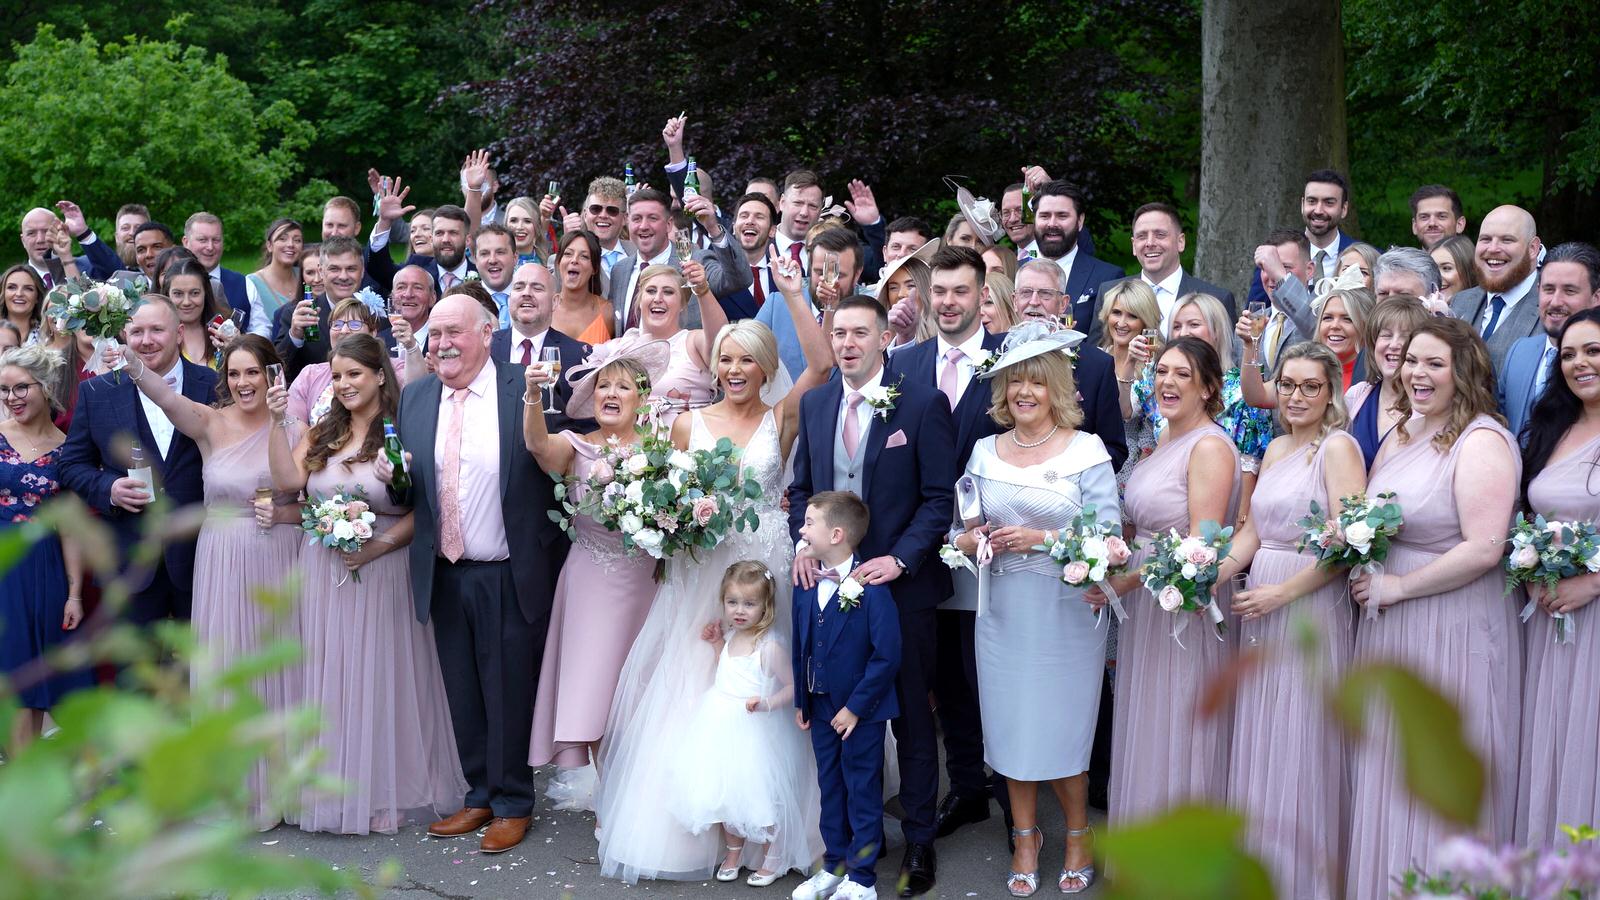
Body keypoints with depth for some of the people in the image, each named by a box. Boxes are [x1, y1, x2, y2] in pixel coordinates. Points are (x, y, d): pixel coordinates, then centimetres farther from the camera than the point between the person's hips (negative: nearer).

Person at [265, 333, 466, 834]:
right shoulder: (322, 434, 10)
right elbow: (288, 480, -6)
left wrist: (379, 545, -21)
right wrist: (278, 422, -11)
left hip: (383, 569, -4)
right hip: (324, 572, 4)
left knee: (380, 675, 3)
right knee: (329, 676, 8)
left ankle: (382, 789, 16)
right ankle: (334, 788, 19)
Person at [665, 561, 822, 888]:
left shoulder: (770, 647, -18)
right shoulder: (731, 637, 4)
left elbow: (793, 687, -15)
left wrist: (767, 704, -28)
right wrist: (716, 643, 9)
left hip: (755, 733, -7)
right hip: (722, 728, 7)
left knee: (760, 795, 2)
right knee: (724, 794, 15)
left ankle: (772, 860, 22)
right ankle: (733, 852, 35)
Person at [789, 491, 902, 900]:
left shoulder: (871, 587, -20)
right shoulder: (806, 584, 0)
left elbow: (887, 655, -20)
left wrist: (856, 706, -17)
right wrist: (801, 701, 9)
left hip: (860, 711, -6)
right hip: (822, 707, 6)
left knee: (862, 790, 7)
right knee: (830, 787, 17)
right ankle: (834, 866, 32)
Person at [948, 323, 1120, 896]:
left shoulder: (1087, 450, -6)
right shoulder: (985, 451, 6)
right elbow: (961, 529, 11)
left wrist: (1041, 539, -19)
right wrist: (970, 542, -11)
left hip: (1066, 612, -3)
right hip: (1002, 611, 4)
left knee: (1060, 730, 3)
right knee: (1010, 725, 9)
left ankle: (1079, 835, 26)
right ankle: (1025, 837, 27)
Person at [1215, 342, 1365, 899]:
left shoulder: (1339, 446, -9)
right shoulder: (1275, 449, 14)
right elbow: (1252, 531, 12)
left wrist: (1282, 592, -18)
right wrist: (1210, 578, -4)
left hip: (1311, 604, -7)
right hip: (1261, 607, 7)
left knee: (1302, 745, 0)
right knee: (1258, 742, 12)